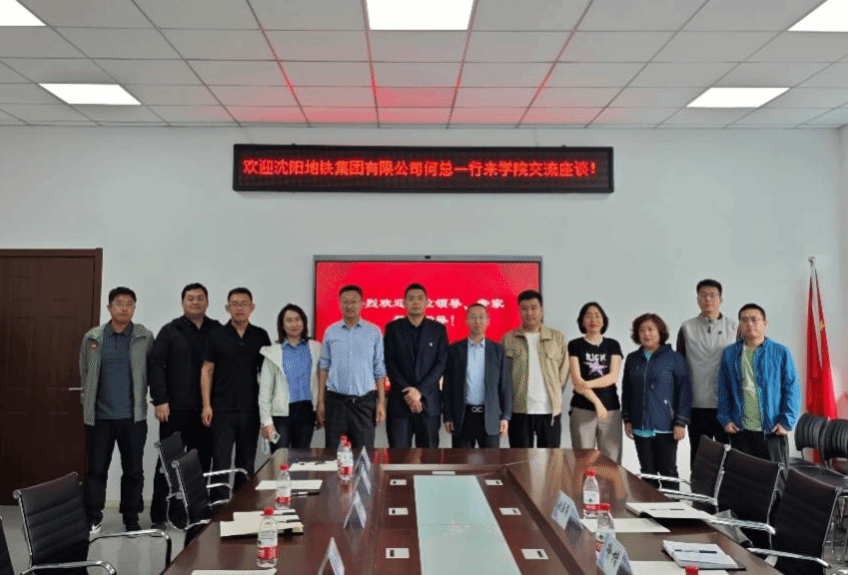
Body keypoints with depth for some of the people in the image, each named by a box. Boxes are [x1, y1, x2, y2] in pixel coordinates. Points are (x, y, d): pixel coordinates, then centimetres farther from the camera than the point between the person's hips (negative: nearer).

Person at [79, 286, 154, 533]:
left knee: (133, 470, 7)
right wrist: (89, 403, 11)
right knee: (96, 469, 6)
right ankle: (93, 519, 18)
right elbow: (84, 373, 11)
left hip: (133, 416, -1)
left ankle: (131, 519, 19)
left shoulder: (145, 338, -2)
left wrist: (137, 398, 3)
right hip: (99, 416, 1)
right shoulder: (92, 337, 3)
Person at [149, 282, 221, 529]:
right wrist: (160, 400, -11)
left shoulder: (218, 331, 7)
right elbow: (156, 366, -3)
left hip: (207, 408, 2)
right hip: (175, 407, -2)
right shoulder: (170, 331, 3)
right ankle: (158, 515, 13)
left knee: (202, 461, 7)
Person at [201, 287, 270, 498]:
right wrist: (206, 405, -6)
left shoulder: (260, 336, 5)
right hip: (222, 409, -2)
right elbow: (207, 371, 1)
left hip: (250, 409, 2)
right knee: (221, 462, -2)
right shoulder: (217, 336, 0)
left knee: (247, 462, 10)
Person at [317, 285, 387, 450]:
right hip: (335, 400, 1)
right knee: (332, 452, 6)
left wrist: (381, 402, -2)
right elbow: (324, 367, 7)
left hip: (364, 401, -1)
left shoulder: (374, 332, 1)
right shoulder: (331, 332, 5)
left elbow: (379, 370, 2)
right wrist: (320, 401, 3)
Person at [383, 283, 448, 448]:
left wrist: (420, 391, -11)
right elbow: (389, 363, 0)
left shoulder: (438, 329, 7)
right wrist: (406, 392, -11)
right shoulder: (393, 328, 6)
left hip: (429, 401, 1)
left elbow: (441, 363, -1)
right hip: (399, 402, -1)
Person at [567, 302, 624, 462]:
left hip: (611, 409, 2)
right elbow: (577, 380, -4)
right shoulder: (575, 345, 4)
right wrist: (597, 402, -13)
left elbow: (613, 377, -2)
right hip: (582, 410, -2)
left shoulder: (613, 345, 10)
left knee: (612, 461, 1)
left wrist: (588, 384, -17)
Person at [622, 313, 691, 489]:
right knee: (647, 472, 10)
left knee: (668, 471, 5)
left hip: (665, 427, -3)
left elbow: (684, 390, -6)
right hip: (641, 427, 3)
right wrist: (627, 419, 7)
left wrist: (681, 422, -10)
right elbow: (626, 391, 12)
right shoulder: (632, 359, 8)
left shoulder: (674, 358, -3)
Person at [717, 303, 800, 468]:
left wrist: (786, 422, -8)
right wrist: (725, 419, 1)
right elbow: (723, 391, 9)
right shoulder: (729, 354, 6)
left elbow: (792, 390, 0)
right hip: (740, 431, 2)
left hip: (772, 431, -1)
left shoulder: (780, 353, 1)